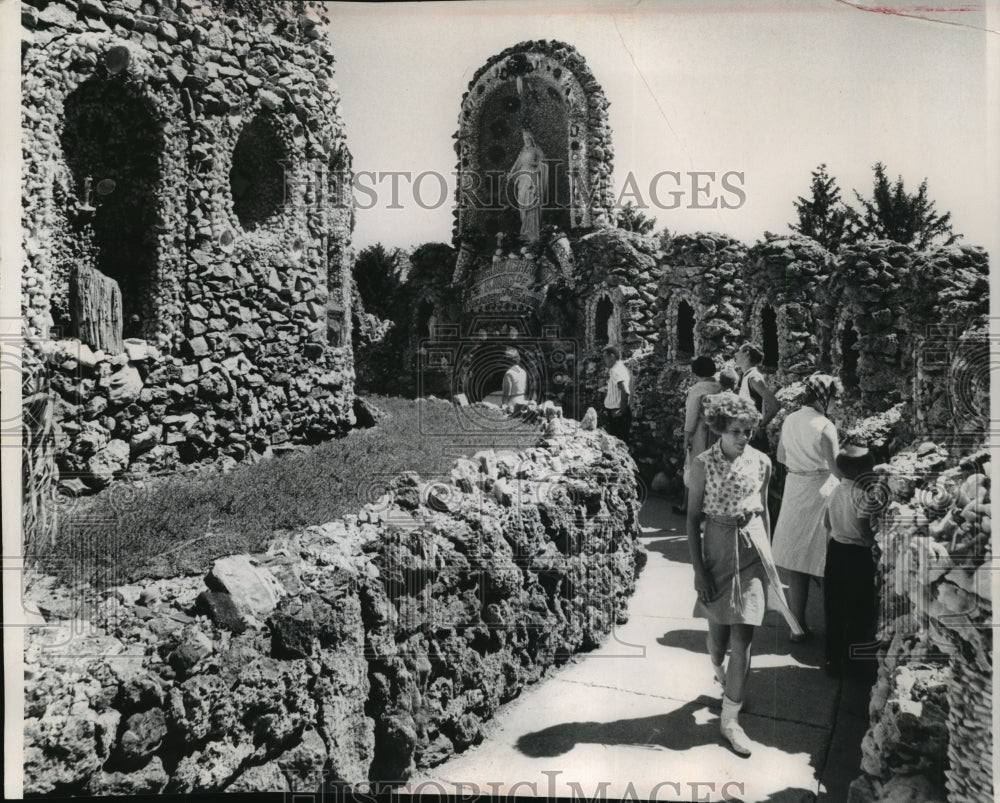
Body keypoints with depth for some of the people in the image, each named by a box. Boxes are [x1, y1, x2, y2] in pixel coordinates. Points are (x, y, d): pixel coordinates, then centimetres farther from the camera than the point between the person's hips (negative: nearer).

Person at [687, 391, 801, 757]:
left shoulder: (761, 462, -2)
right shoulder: (703, 464, -11)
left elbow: (764, 510, 10)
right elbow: (693, 518, -8)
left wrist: (767, 551, 13)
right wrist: (699, 570, -10)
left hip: (753, 549, 2)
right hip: (717, 548, -2)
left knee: (743, 637, 0)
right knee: (718, 629, 11)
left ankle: (729, 719, 12)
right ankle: (719, 671, 47)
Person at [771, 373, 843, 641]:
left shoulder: (789, 420, 4)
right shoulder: (824, 426, -16)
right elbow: (837, 469, -15)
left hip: (793, 492, 6)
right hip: (820, 494, -6)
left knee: (795, 563, 11)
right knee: (821, 564, 5)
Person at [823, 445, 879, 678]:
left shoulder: (836, 490, 3)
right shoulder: (861, 495, -20)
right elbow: (867, 534, -22)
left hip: (835, 550, 7)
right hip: (857, 555, -7)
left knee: (835, 609, 14)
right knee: (859, 611, 10)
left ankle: (833, 659, 22)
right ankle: (851, 659, 20)